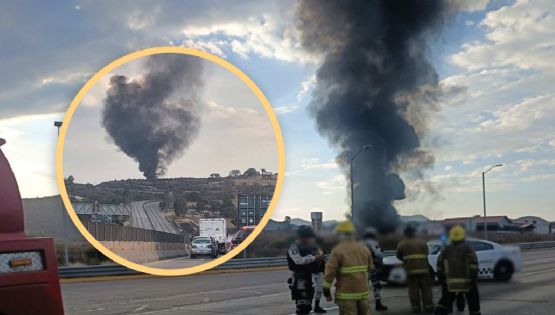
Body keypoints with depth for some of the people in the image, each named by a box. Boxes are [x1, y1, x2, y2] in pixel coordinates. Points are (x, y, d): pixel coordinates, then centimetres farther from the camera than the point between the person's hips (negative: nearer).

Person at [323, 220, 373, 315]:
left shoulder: (338, 250, -12)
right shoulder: (364, 249, 8)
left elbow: (330, 271, -15)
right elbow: (370, 268, 17)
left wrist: (326, 289, -7)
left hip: (346, 293, -6)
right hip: (363, 292, 6)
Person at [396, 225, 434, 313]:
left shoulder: (402, 244, 1)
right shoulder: (422, 242, 7)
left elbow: (398, 256, 7)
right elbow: (426, 253, 14)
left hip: (410, 270, -1)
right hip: (423, 269, 1)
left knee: (413, 290, 3)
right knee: (426, 289, 7)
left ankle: (416, 307, 1)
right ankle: (428, 307, 7)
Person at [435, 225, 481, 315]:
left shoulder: (446, 249, 8)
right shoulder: (467, 248, -3)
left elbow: (440, 265, 9)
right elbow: (473, 264, -14)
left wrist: (441, 278, 17)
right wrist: (474, 278, -13)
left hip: (451, 282, 3)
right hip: (467, 281, -3)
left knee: (445, 301, 11)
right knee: (473, 301, 13)